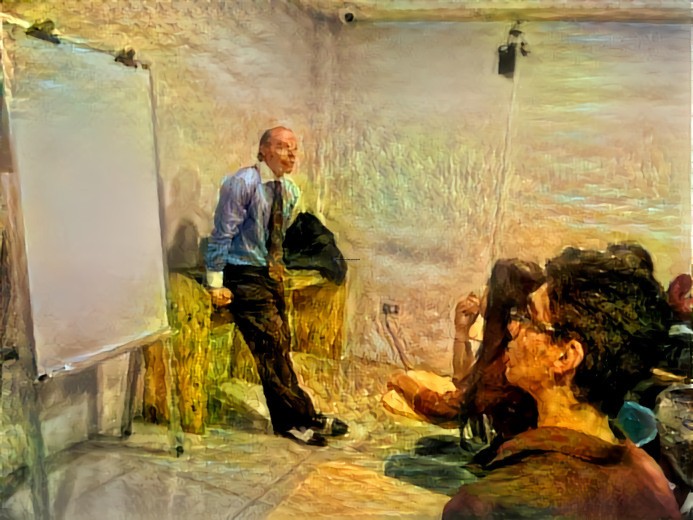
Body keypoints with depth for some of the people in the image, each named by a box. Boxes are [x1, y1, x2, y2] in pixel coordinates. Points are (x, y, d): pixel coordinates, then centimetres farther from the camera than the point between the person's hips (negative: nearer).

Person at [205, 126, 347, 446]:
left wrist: (276, 267, 16)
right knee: (272, 346, -9)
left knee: (280, 346, 8)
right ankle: (303, 417, 3)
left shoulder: (290, 191, 7)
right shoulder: (243, 183, -15)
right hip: (244, 276, -7)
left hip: (272, 274, 7)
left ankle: (288, 421, 18)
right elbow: (222, 234, -16)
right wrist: (216, 282, -17)